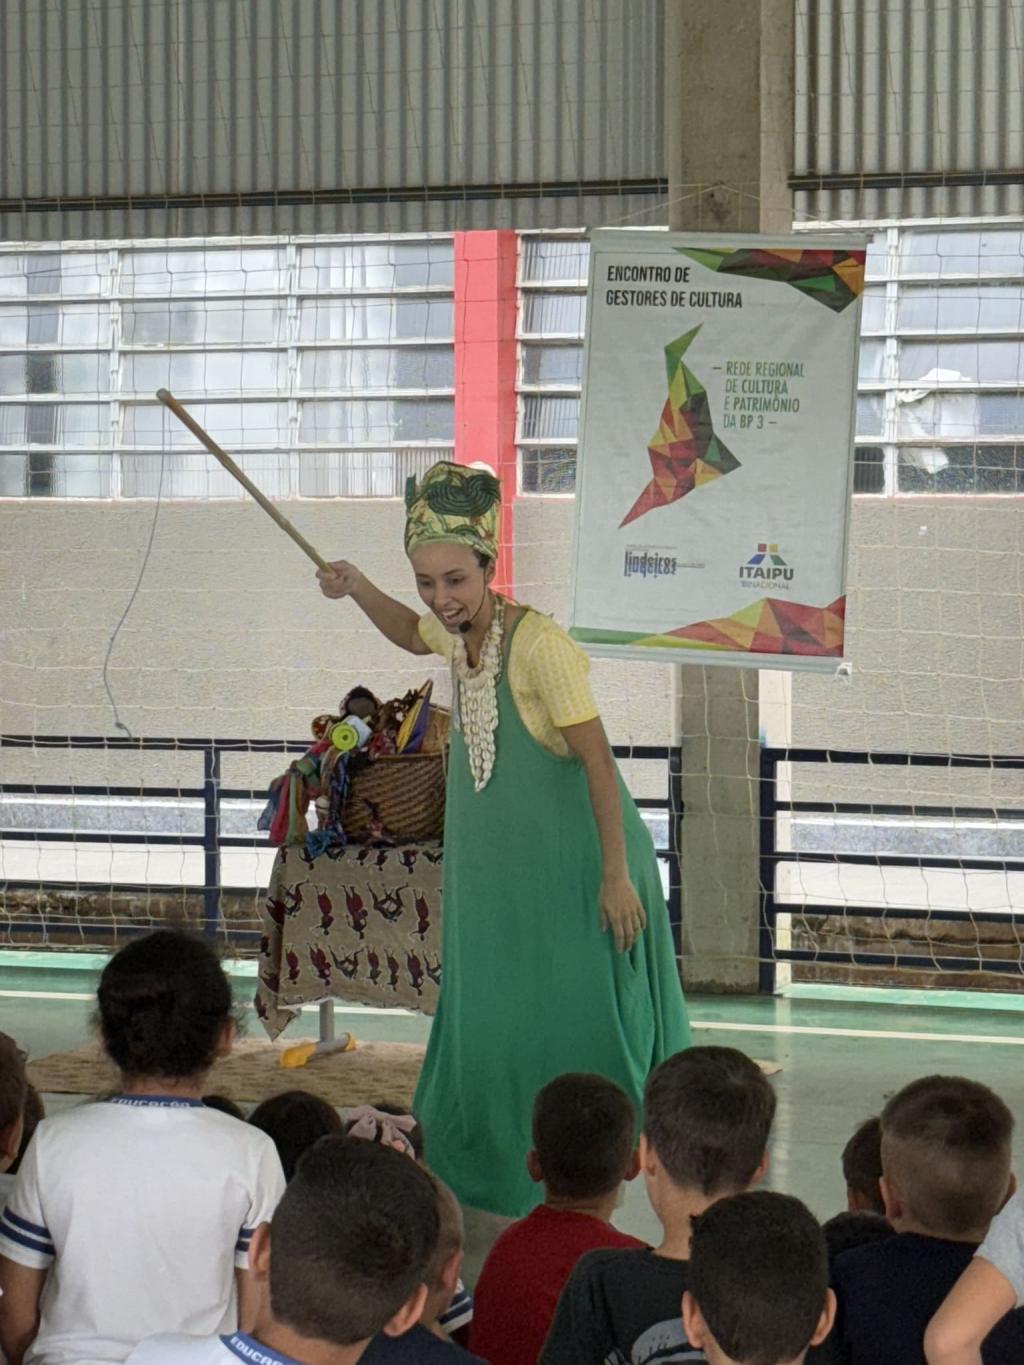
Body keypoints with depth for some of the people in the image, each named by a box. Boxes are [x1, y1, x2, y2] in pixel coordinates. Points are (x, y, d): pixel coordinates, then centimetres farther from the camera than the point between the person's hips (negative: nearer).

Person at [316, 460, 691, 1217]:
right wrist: (358, 589, 7)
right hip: (497, 869, 8)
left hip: (570, 865, -8)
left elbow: (597, 762, -24)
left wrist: (616, 876, -23)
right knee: (488, 1018, 18)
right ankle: (486, 1162, 34)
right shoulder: (454, 630, -3)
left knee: (577, 1019, 3)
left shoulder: (538, 645, -26)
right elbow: (412, 632, 24)